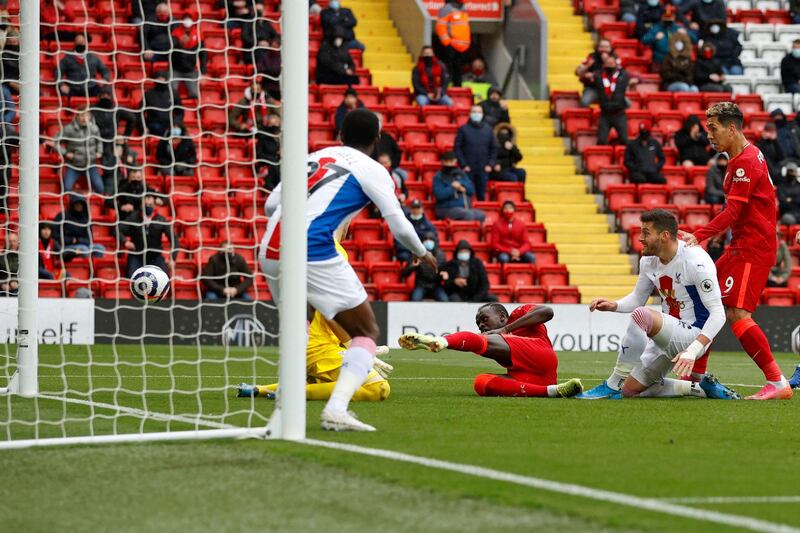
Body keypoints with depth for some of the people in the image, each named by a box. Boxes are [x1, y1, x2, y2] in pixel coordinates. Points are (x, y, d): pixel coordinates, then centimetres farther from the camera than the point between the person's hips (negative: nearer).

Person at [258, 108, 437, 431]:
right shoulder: (371, 170, 7)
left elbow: (270, 205, 24)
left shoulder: (314, 158, 22)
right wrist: (422, 254, 26)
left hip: (270, 252, 6)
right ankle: (336, 408, -17)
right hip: (313, 253, -6)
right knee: (367, 333, 3)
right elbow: (399, 226, 5)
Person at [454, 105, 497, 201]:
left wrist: (491, 164, 1)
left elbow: (494, 148, 12)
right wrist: (463, 165, -10)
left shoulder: (488, 129, 9)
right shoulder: (463, 129, 0)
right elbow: (457, 148, -3)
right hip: (468, 169, -3)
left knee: (482, 196, 5)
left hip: (483, 170, 3)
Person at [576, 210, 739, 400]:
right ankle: (702, 387, 10)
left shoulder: (696, 262, -21)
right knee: (631, 389, 7)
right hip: (668, 336, 9)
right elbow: (638, 298, 18)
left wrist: (692, 351, -34)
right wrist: (614, 306, -5)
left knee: (641, 315, -33)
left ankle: (612, 386, -23)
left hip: (693, 334, -9)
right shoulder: (648, 261, 2)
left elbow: (718, 314, -23)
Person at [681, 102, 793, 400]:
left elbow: (732, 212, -22)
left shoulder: (745, 161, -15)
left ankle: (777, 383, -19)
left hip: (753, 249, -11)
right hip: (741, 247, 11)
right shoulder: (742, 157, 16)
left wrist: (698, 237, -28)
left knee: (736, 313, -18)